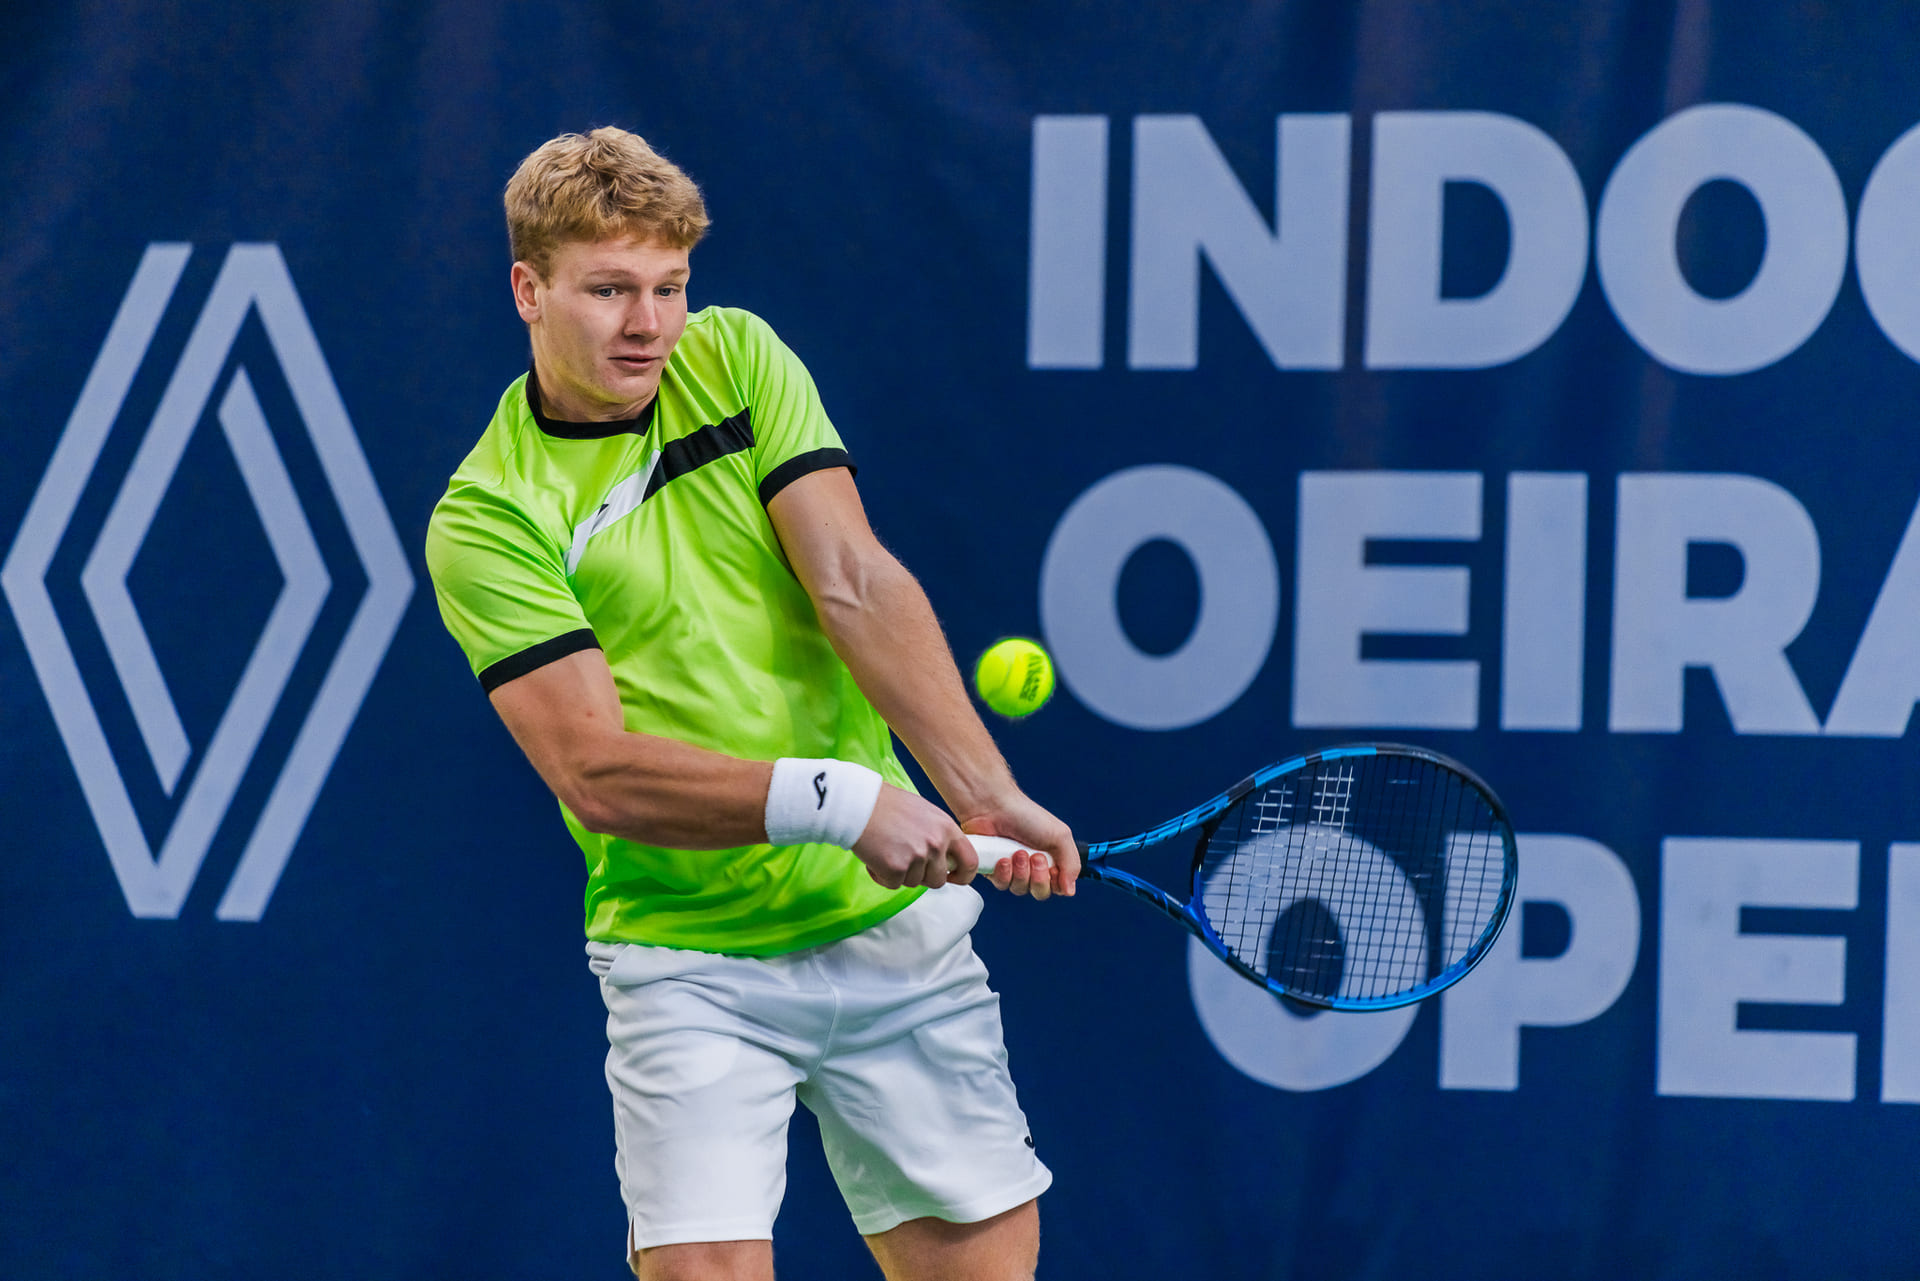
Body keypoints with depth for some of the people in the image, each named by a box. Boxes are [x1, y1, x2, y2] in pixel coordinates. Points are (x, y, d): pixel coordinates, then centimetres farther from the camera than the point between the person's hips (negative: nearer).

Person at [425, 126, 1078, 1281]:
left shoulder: (736, 358, 3)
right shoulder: (486, 521, -9)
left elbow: (856, 583, -8)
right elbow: (597, 773, -17)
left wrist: (983, 791, -21)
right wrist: (835, 801, -28)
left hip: (894, 920, 4)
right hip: (690, 959, -4)